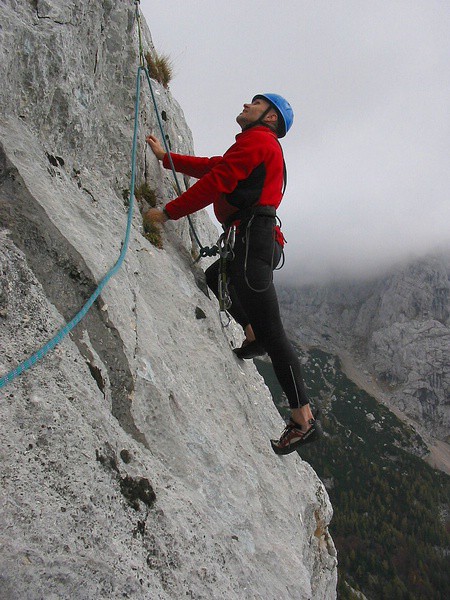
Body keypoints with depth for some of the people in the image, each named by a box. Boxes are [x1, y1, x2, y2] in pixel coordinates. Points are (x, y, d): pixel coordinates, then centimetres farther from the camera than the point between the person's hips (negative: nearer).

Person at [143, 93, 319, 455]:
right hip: (257, 239, 11)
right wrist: (165, 157, 35)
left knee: (271, 330, -12)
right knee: (214, 277, 34)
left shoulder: (257, 140, -2)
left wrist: (168, 212, -8)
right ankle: (254, 337, 21)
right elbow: (211, 166, 33)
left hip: (253, 238, -11)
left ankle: (304, 419, -11)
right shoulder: (263, 147, 29)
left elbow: (217, 181, -12)